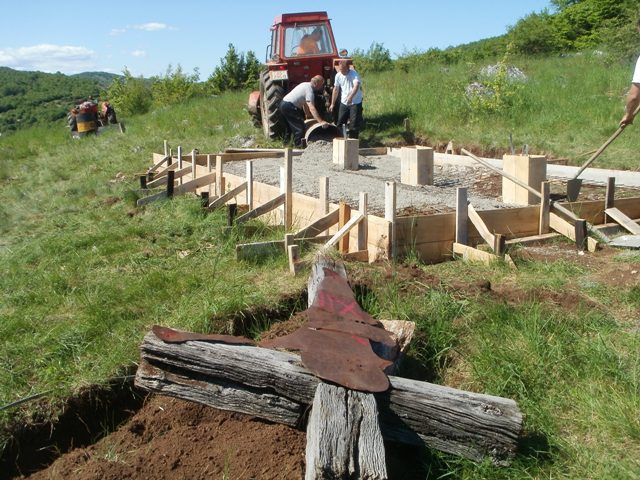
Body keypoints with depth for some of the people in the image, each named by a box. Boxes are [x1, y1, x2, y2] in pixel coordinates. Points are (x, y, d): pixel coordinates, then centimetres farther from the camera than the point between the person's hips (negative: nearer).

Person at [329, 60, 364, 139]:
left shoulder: (354, 74, -18)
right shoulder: (338, 75, -1)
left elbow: (356, 86, -35)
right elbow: (336, 89, 8)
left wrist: (351, 97, -52)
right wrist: (332, 103, 9)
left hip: (355, 102, -5)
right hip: (343, 102, 5)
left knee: (354, 123, -4)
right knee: (340, 122, 9)